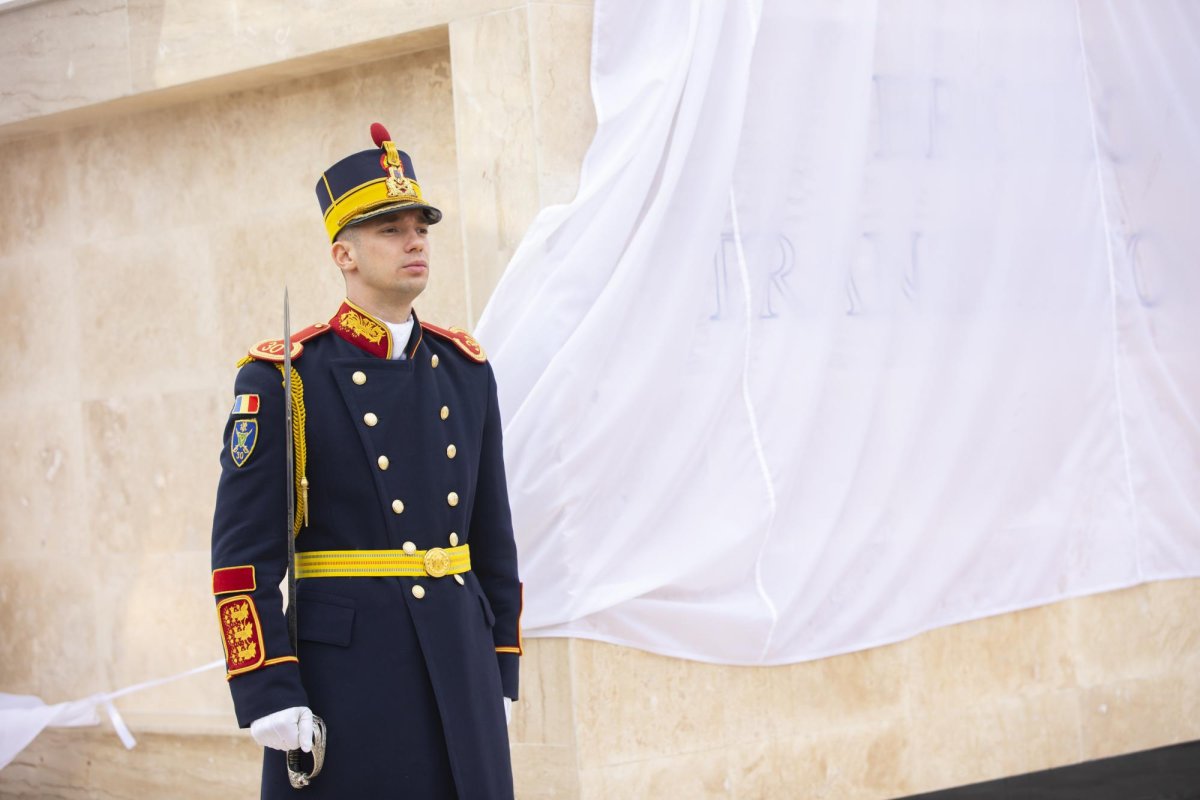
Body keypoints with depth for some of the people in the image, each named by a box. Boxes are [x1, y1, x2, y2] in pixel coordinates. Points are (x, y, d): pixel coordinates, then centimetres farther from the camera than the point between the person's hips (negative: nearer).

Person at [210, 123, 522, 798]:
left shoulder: (465, 369, 11)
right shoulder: (282, 379, -5)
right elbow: (243, 554, -9)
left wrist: (501, 672, 12)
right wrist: (269, 695, -14)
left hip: (461, 662, 5)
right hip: (344, 666, -5)